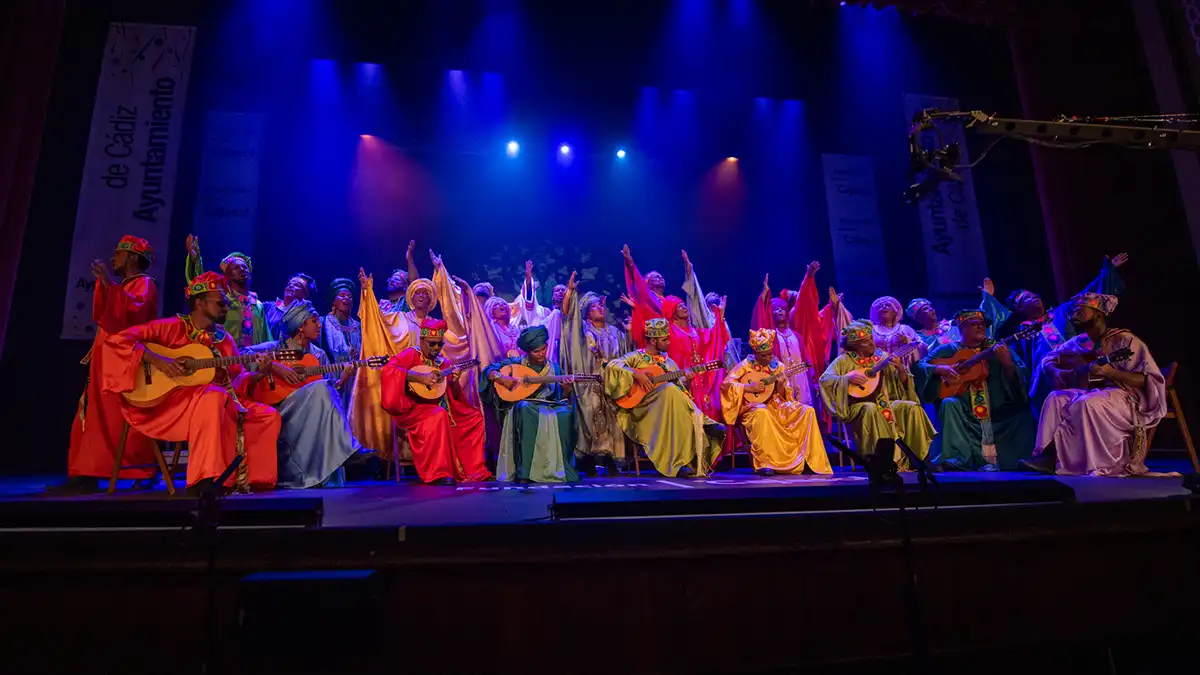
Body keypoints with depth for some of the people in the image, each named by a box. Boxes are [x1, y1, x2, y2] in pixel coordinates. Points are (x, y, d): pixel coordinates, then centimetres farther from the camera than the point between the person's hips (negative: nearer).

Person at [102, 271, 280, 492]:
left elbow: (237, 380, 14)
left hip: (222, 400, 6)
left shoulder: (224, 339, 15)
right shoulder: (172, 327, -1)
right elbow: (118, 340, -8)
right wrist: (155, 359, -20)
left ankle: (248, 478, -6)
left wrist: (259, 373, -6)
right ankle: (206, 479, -34)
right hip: (170, 401, -6)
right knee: (213, 396, -38)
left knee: (269, 416, -8)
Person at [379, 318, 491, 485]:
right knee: (438, 416, -36)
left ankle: (473, 470, -1)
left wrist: (455, 381, -7)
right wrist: (421, 377, -29)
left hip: (443, 408, 7)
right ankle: (440, 474, -30)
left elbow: (454, 396, 16)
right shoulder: (411, 354, -4)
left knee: (476, 417, -3)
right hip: (415, 409, -7)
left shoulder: (443, 362, 15)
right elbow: (389, 369, -25)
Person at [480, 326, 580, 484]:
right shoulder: (516, 363, 6)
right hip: (521, 406, -1)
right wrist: (502, 378, -17)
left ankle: (556, 469, -23)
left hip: (548, 407, 2)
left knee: (565, 413, -31)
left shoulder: (554, 368, 11)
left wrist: (566, 391, -14)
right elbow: (488, 370, 2)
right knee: (524, 409, -38)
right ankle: (524, 472, -35)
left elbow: (559, 399, 8)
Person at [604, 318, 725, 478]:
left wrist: (686, 380, -7)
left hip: (672, 405, 5)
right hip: (644, 406, -5)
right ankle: (701, 423, -19)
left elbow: (681, 386, 15)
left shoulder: (668, 362, 20)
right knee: (670, 389, -32)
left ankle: (683, 462, -30)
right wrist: (636, 374, -20)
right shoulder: (637, 357, 5)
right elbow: (612, 365, -11)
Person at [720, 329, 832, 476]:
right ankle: (764, 463, -31)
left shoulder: (778, 365, 8)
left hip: (777, 405, 5)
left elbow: (786, 395, 9)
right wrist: (748, 388, -20)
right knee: (762, 413, -41)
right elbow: (726, 384, -11)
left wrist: (781, 386, -14)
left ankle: (809, 460, -10)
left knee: (808, 411, -16)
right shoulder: (747, 365, -3)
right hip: (754, 407, -5)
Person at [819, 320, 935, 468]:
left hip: (885, 402, 4)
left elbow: (903, 384, 10)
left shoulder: (882, 357, 11)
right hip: (859, 405, -4)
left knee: (912, 407, -19)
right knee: (871, 409, -37)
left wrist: (901, 370, -11)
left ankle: (917, 457, -10)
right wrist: (848, 378, -24)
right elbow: (825, 379, -11)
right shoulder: (845, 360, 0)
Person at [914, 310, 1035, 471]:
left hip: (998, 412, 1)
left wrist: (1007, 363, -21)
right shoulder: (948, 350, 8)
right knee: (949, 403, -29)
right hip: (965, 413, -1)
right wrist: (940, 369, -17)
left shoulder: (997, 349, 9)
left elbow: (1019, 378, 0)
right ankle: (958, 460, -29)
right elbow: (920, 365, 1)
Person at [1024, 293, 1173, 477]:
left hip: (1123, 397, -6)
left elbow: (1149, 380, -14)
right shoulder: (1079, 342, 10)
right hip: (1091, 391, 6)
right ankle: (1048, 455, -27)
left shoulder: (1124, 340, -9)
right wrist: (1057, 373, -2)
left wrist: (1111, 373, -29)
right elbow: (1047, 360, 20)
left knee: (1087, 403, -35)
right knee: (1055, 398, -19)